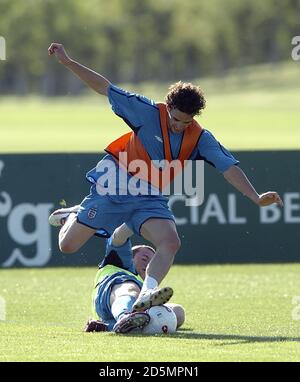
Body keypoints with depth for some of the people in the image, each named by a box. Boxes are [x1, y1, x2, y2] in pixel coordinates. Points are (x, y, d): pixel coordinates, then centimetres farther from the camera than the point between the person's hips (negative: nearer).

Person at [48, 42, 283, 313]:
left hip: (150, 198, 2)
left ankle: (146, 296, -35)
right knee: (68, 245, -2)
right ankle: (73, 217, 33)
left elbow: (229, 166, -14)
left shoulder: (200, 139, -5)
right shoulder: (149, 112, -13)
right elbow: (105, 88, -8)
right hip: (115, 184, -2)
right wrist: (67, 62, -12)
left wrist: (256, 197, -28)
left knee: (171, 242, -26)